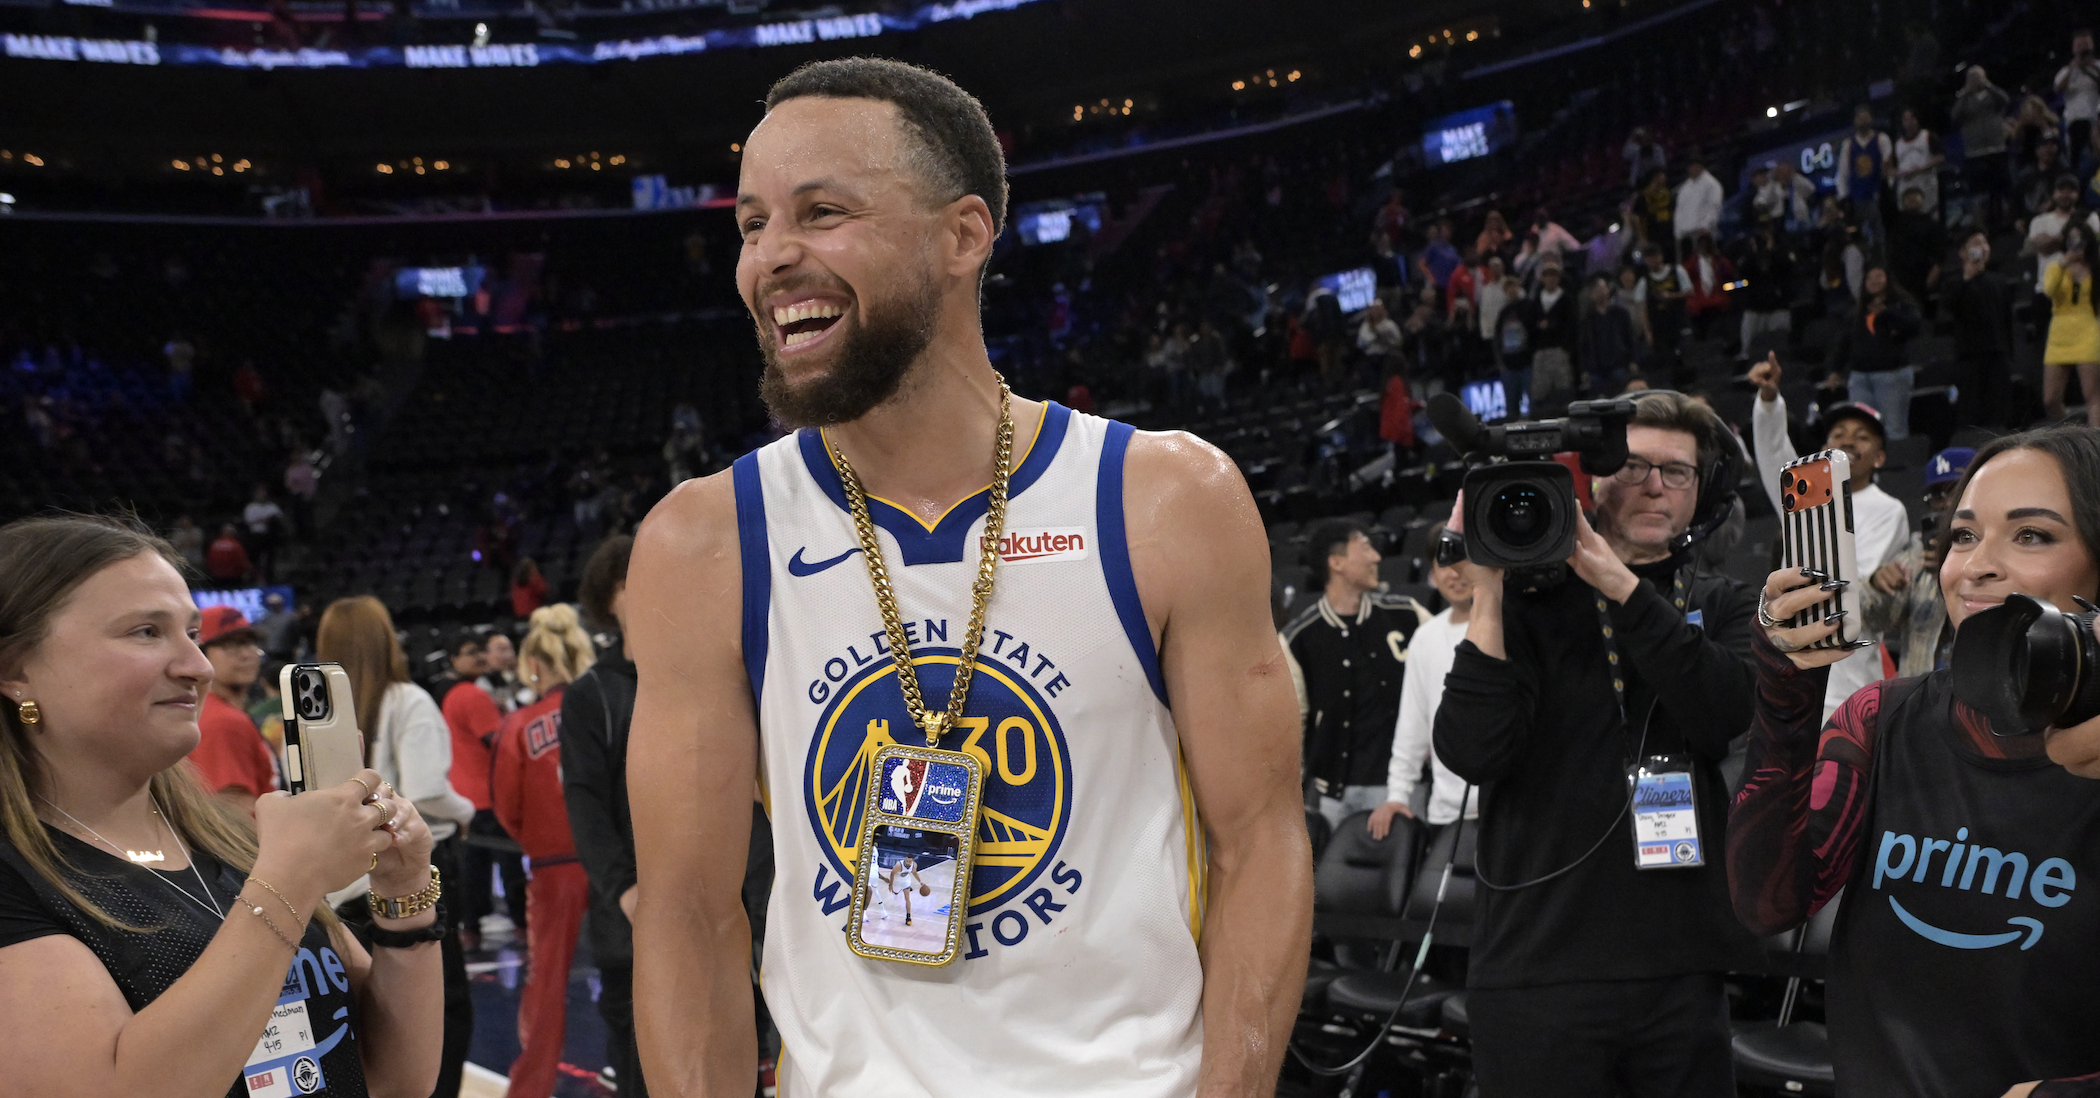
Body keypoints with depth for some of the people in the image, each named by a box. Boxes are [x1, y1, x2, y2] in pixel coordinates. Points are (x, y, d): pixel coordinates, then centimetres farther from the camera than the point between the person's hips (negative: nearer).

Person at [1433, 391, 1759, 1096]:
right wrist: (1487, 591, -15)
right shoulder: (1532, 599, 2)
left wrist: (1621, 584, -16)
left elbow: (1723, 713, -12)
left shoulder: (1725, 609, 10)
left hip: (1681, 969, 3)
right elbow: (1471, 752, -12)